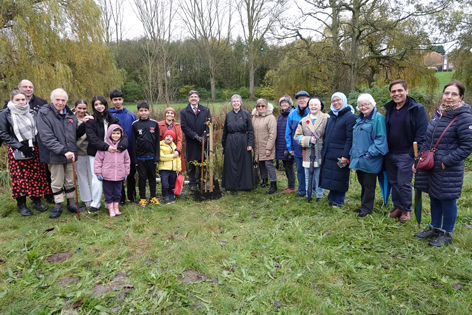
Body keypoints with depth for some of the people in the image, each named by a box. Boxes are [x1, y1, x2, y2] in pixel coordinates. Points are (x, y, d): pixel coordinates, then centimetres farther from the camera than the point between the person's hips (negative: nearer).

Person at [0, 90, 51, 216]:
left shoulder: (32, 112, 8)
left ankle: (36, 201, 19)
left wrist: (38, 145, -1)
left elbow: (38, 130, 13)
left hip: (34, 149, 3)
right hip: (17, 152, -3)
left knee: (37, 175, 4)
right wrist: (20, 146, -14)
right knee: (20, 177, -1)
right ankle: (21, 205, 13)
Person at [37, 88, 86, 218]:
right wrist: (63, 151, -25)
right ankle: (58, 205, 24)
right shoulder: (44, 113, -9)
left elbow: (76, 134, 11)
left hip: (70, 154, 4)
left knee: (70, 181, 14)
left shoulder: (69, 114, 7)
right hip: (54, 155, -4)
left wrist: (85, 125, -6)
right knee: (57, 182, 8)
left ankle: (71, 203, 28)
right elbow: (47, 137, -18)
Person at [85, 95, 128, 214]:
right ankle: (95, 204, 15)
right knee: (97, 180, -2)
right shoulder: (90, 121, -1)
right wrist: (106, 147, -23)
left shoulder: (113, 119, 6)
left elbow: (123, 135, -1)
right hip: (95, 155, -2)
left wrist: (121, 146, -20)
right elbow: (92, 138, -11)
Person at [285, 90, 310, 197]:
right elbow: (288, 132, 6)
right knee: (300, 170, 12)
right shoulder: (292, 114, 2)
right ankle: (302, 190, 26)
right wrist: (290, 147, 4)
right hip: (297, 148, 3)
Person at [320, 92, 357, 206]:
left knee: (339, 178, 3)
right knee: (330, 177, 12)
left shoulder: (350, 117, -8)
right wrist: (324, 149, 14)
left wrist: (345, 155, -19)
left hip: (340, 155, -7)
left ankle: (338, 201, 17)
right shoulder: (330, 115, 15)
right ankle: (332, 198, 27)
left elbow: (350, 139, -14)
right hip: (328, 154, 7)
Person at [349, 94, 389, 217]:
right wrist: (353, 153, 14)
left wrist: (371, 153, -19)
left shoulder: (378, 118, -9)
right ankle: (364, 205, 28)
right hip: (358, 158, 8)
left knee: (368, 184, 2)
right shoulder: (359, 119, 16)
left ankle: (367, 208, 14)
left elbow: (381, 138, -15)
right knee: (362, 182, 16)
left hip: (370, 160, -7)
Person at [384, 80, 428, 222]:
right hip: (390, 153, 6)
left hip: (406, 154, -6)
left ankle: (406, 210, 19)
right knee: (393, 182, 13)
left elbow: (422, 132, -13)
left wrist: (414, 152, -17)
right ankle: (397, 207, 29)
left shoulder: (417, 109, -10)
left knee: (404, 183, 0)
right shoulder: (389, 109, 8)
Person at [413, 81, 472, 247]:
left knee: (447, 200, 7)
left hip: (448, 171, -6)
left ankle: (446, 234, 25)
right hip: (430, 167, 6)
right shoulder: (438, 113, 7)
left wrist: (445, 162, -17)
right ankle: (434, 228, 35)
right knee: (434, 199, 17)